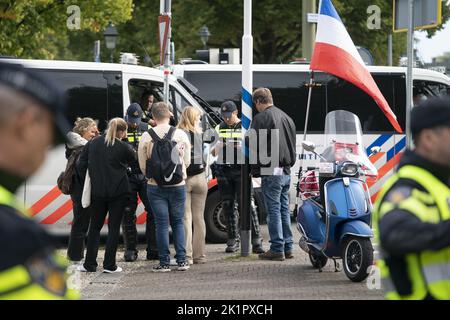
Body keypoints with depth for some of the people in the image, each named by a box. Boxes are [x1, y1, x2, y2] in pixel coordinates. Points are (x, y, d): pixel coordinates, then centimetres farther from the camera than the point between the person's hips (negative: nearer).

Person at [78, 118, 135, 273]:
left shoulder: (92, 143, 4)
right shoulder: (123, 147, -9)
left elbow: (81, 165, 5)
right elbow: (135, 162, 5)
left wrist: (91, 181, 13)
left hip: (97, 191, 3)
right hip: (118, 192, -3)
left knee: (95, 227, 12)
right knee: (114, 227, 2)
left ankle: (90, 264, 10)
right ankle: (109, 265, 0)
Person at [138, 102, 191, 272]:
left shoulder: (146, 137, -6)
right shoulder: (180, 134, -4)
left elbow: (142, 166, -1)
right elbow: (187, 162, 3)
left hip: (155, 186, -1)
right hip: (178, 186, 1)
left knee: (162, 223, 4)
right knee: (178, 222, 12)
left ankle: (164, 262, 3)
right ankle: (181, 260, 7)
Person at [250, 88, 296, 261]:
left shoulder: (261, 118, -8)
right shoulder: (285, 117, 18)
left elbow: (254, 146, -13)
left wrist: (255, 169, -4)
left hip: (271, 171, -8)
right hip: (286, 172, 8)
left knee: (274, 210, -5)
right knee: (284, 209, 12)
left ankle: (277, 249, -6)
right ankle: (287, 247, 14)